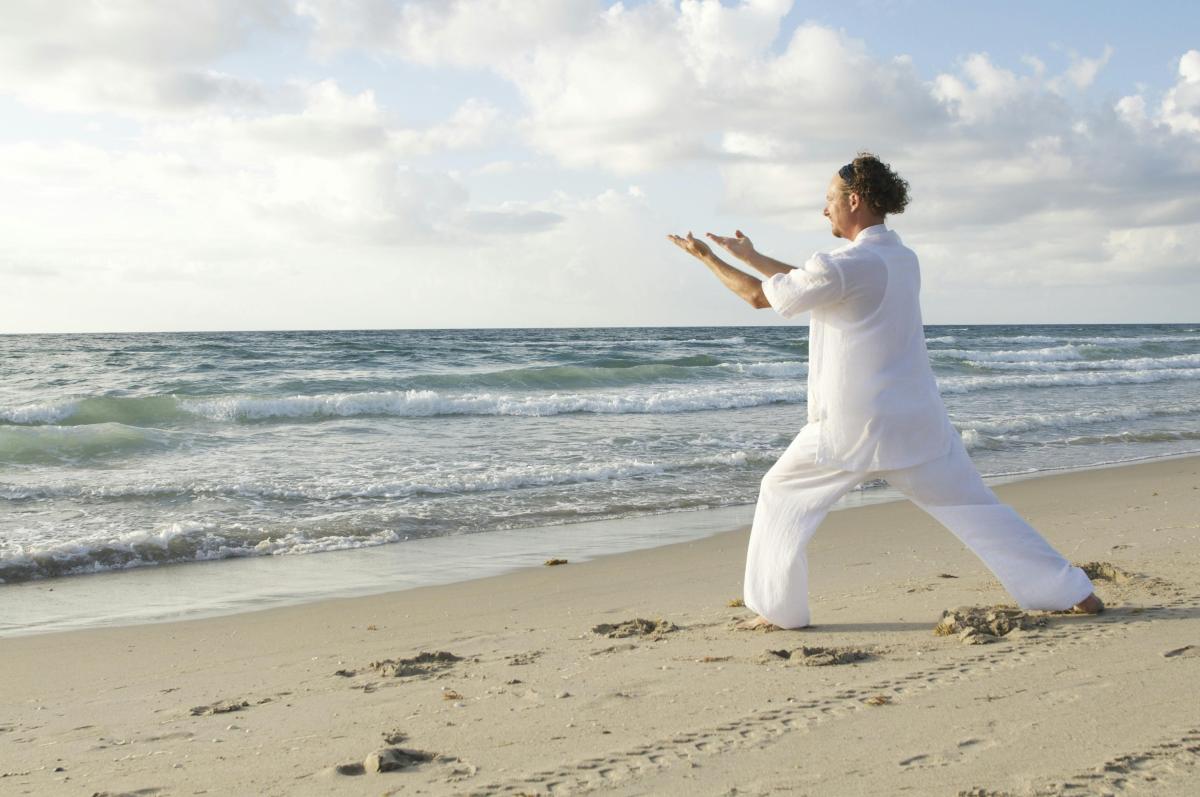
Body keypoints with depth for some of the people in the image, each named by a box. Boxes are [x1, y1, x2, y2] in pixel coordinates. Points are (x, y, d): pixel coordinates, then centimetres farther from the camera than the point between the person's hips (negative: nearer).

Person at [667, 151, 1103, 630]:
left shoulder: (848, 265, -15)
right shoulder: (903, 260, 10)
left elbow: (760, 296, -6)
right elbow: (812, 281, 20)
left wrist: (706, 257, 8)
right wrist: (752, 257, 25)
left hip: (852, 429, -7)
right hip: (917, 423, 7)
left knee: (782, 496, 12)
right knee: (974, 508, 12)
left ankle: (777, 610, 15)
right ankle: (1072, 593, 12)